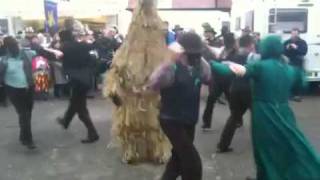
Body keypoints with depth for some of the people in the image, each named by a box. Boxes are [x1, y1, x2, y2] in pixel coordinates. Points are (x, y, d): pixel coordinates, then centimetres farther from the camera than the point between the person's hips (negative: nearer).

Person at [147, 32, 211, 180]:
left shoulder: (199, 65, 0)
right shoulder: (172, 67, -21)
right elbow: (153, 85, -37)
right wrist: (167, 62, -48)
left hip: (189, 121, 7)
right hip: (172, 121, -7)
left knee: (179, 158, 23)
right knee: (193, 162, -8)